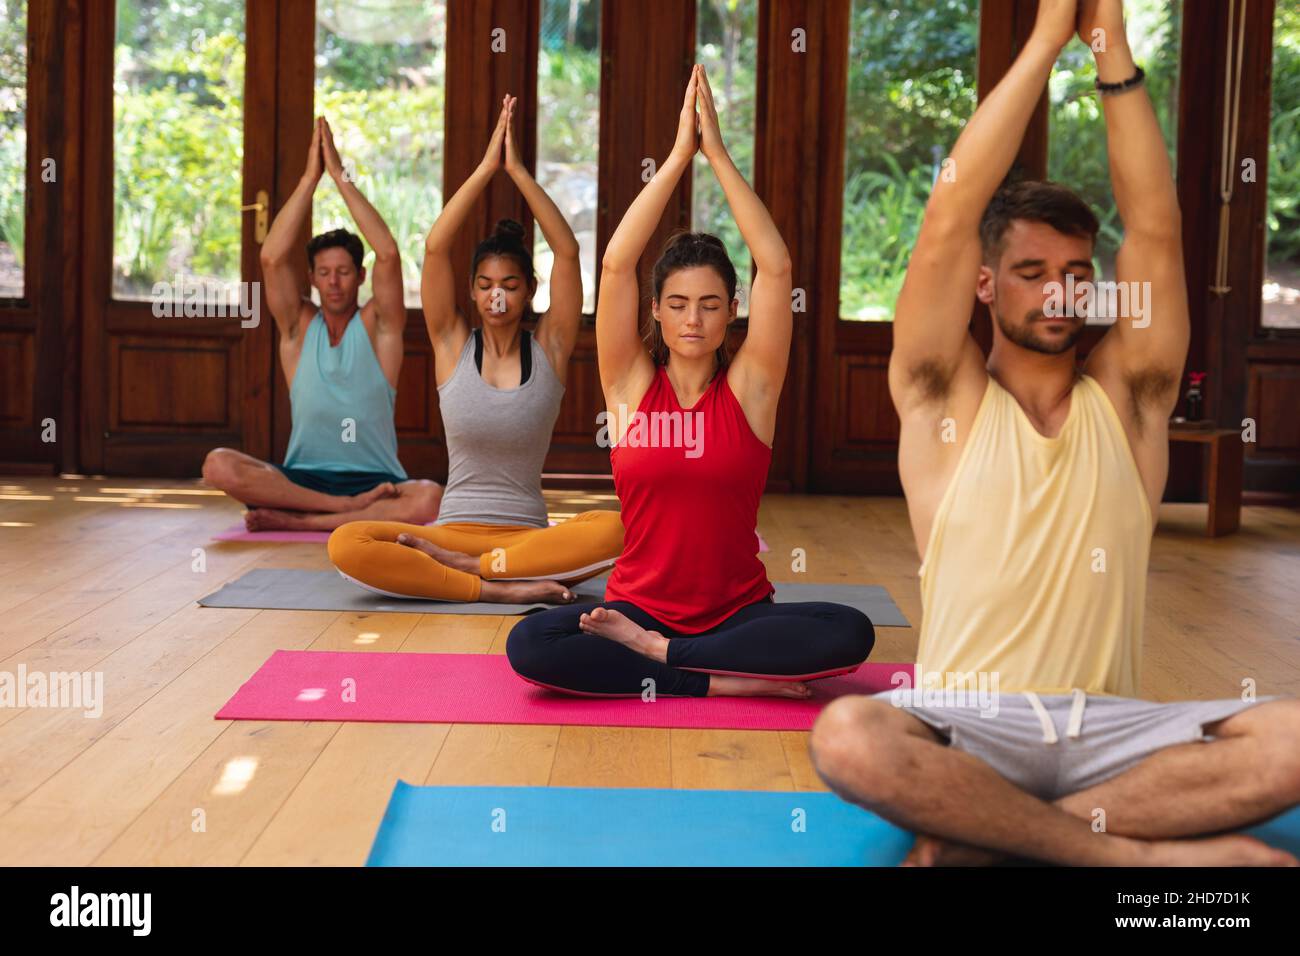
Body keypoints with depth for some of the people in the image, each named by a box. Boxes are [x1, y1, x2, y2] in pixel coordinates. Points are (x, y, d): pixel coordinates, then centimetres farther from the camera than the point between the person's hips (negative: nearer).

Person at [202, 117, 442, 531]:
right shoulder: (298, 327, 8)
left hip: (375, 479, -1)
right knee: (218, 465, -27)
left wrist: (340, 175, -11)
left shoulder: (379, 325, 4)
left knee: (429, 498, -36)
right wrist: (310, 176, -10)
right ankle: (350, 508, -28)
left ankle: (295, 521, -27)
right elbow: (272, 258, -7)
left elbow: (388, 255, -12)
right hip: (303, 478, 1)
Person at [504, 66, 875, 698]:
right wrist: (678, 156, -12)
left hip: (739, 612, 1)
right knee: (529, 644, -29)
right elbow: (616, 264, -9)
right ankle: (729, 681, -22)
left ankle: (652, 652, -18)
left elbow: (776, 267, -9)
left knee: (850, 633, -29)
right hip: (637, 605, 0)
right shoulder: (631, 383, 1)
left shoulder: (749, 385, 1)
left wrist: (718, 155, -10)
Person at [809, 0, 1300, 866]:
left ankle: (983, 834, -21)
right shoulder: (946, 400, 4)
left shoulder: (1124, 397, 10)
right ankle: (1138, 849, -22)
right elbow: (949, 220, -7)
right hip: (969, 721, -2)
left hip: (1109, 727, 3)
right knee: (848, 737, -36)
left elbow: (1156, 230, -1)